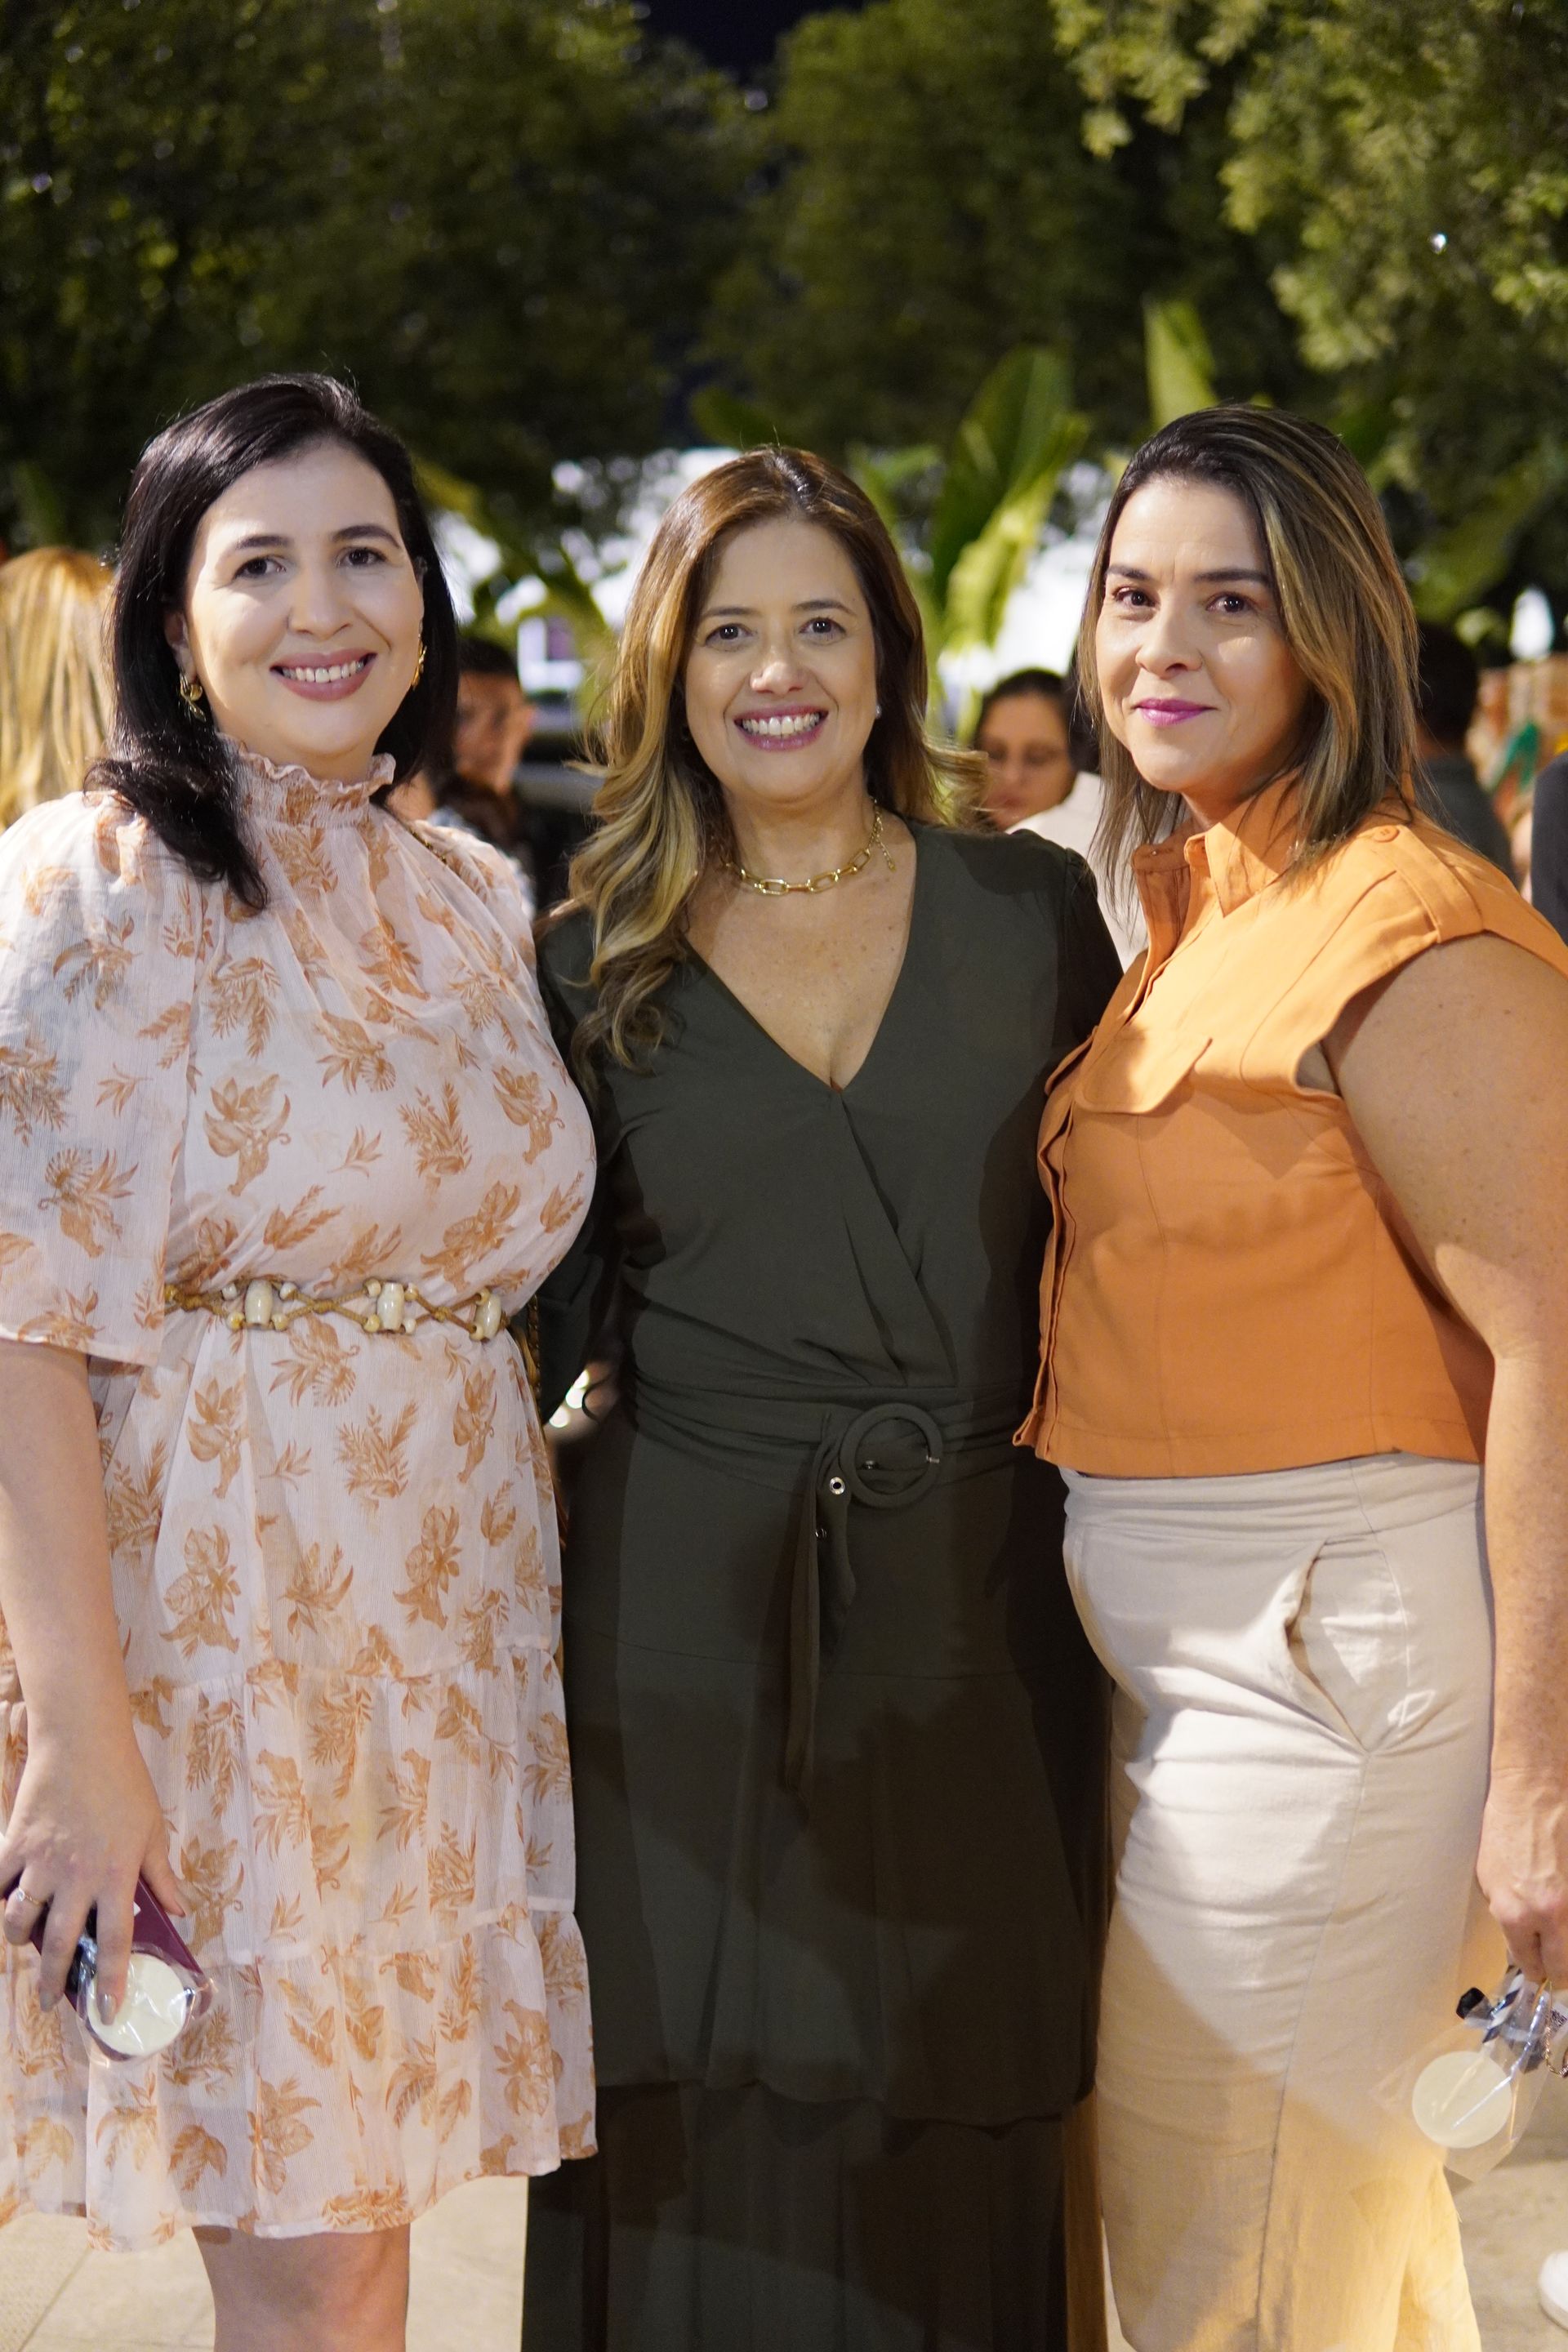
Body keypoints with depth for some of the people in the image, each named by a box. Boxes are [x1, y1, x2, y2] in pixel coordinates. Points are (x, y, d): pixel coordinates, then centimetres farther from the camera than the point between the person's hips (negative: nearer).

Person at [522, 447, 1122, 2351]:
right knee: (711, 2110, 3)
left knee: (964, 2120, 8)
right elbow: (541, 1309, 9)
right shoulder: (595, 968, 3)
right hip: (691, 1602, 0)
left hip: (979, 1600, 1)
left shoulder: (1032, 911, 4)